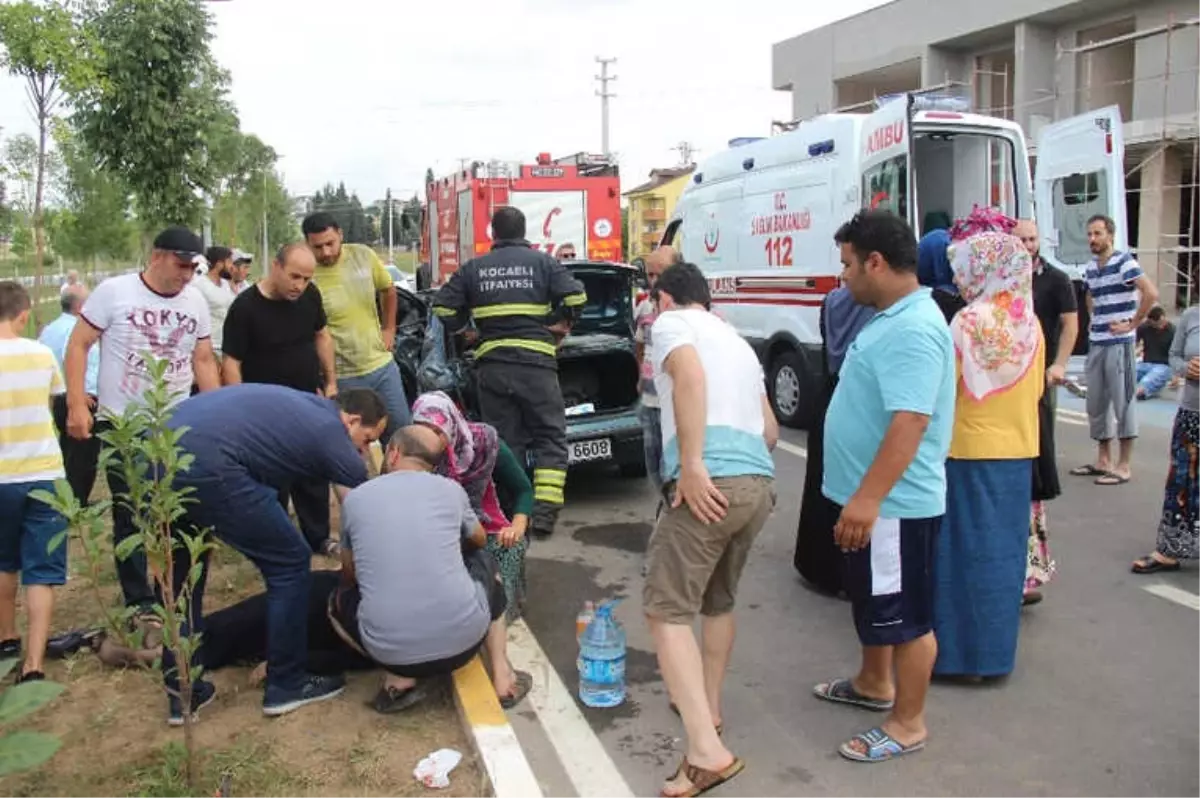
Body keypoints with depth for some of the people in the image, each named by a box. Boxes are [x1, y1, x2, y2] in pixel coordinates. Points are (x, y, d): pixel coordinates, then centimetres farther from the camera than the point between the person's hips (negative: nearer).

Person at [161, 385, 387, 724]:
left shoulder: (302, 405, 26)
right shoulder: (331, 433, 7)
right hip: (204, 466, -9)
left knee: (180, 579, 25)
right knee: (289, 563, 8)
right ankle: (286, 684, 20)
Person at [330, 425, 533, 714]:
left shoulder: (355, 498, 6)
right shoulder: (450, 489, 6)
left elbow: (349, 576, 22)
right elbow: (480, 539, 28)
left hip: (390, 650, 0)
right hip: (464, 637, 1)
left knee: (339, 601, 31)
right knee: (484, 562, 31)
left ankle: (399, 678, 10)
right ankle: (502, 677, 21)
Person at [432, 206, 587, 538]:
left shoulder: (473, 268, 9)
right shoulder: (543, 262, 3)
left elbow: (443, 308, 6)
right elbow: (576, 297, -6)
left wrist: (465, 330, 23)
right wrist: (560, 322, 12)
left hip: (491, 366, 3)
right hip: (535, 362, -2)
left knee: (504, 441, 10)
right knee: (550, 437, 7)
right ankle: (544, 511, -4)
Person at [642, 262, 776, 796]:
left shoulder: (671, 323, 7)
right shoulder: (738, 341, 30)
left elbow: (690, 376, -16)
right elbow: (770, 430, 32)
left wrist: (692, 463, -20)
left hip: (711, 481, -8)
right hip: (761, 482, 8)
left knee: (666, 609, -5)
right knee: (718, 601, 25)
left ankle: (706, 752, -14)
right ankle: (707, 707, 37)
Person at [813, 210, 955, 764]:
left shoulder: (913, 329, -23)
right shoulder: (891, 318, 11)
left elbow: (910, 421, -31)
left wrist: (868, 498, -32)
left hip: (895, 504, -11)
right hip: (870, 497, 11)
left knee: (907, 615, 4)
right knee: (871, 601, 24)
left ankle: (908, 724, 19)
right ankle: (873, 684, 42)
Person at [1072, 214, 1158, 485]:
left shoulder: (1123, 262, -9)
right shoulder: (1091, 268, 12)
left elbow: (1151, 293, -20)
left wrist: (1133, 324, -15)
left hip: (1119, 343, -8)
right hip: (1096, 343, 8)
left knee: (1123, 402, -1)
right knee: (1095, 404, 12)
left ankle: (1124, 466, 6)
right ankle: (1103, 461, 22)